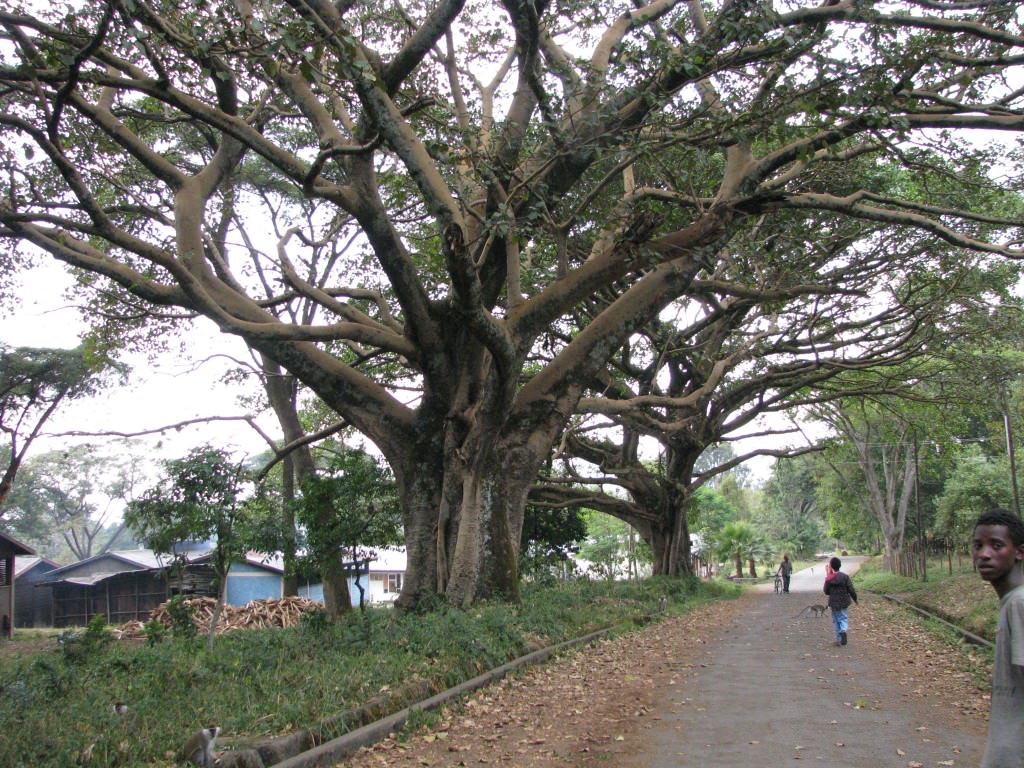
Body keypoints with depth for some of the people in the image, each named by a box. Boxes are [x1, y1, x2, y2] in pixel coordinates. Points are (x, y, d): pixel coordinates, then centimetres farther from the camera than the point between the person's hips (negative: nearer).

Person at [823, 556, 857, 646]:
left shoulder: (829, 579, -9)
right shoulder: (845, 577, -10)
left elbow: (826, 591, 1)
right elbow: (851, 590, -8)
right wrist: (855, 599, 10)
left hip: (834, 603, 0)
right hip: (844, 602, 0)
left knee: (836, 620, 13)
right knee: (844, 618, 11)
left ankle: (839, 639, 12)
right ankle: (844, 630, -20)